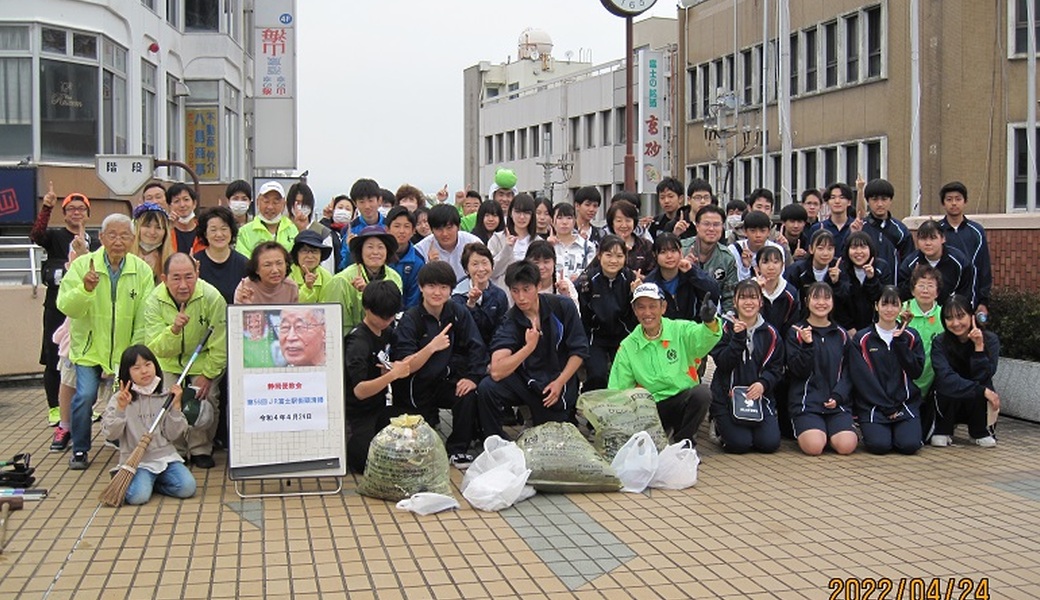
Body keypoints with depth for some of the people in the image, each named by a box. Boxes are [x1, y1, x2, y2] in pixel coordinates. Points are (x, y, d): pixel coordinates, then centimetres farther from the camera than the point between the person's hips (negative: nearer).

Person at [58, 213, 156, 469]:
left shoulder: (142, 270, -4)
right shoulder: (82, 265, -6)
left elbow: (144, 320, -4)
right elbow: (66, 307, -15)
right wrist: (85, 289, -34)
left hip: (126, 352, 1)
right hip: (89, 349, -1)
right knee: (85, 395, -15)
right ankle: (80, 451, 7)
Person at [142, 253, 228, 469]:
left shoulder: (212, 298, -24)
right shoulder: (154, 302, -18)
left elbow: (220, 347, -16)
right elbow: (154, 348, -23)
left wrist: (208, 375, -16)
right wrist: (174, 329, -40)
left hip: (205, 362, -2)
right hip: (170, 363, 2)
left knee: (206, 399, -18)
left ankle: (201, 449, 3)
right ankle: (174, 449, 8)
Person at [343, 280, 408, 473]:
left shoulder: (385, 332, 2)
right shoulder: (357, 342, -25)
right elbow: (359, 390, -34)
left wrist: (392, 369, -9)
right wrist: (392, 374, -44)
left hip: (379, 408, 8)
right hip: (358, 414, -8)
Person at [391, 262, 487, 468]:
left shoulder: (458, 313, -4)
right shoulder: (410, 320, -15)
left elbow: (477, 348, -7)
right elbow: (405, 366, -23)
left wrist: (472, 376, -24)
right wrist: (431, 347, -38)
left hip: (444, 380, 2)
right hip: (416, 389, -2)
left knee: (468, 395, -28)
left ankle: (458, 450, -9)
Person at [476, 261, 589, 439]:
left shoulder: (563, 308, -10)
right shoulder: (510, 321, -12)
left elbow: (579, 351, -3)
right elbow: (496, 372, -24)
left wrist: (560, 382, -12)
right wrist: (529, 347, -31)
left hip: (558, 383, 0)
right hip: (526, 381, 0)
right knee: (486, 388, -26)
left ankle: (567, 412, 35)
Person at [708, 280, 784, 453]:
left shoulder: (770, 334, 8)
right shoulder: (726, 329, 0)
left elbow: (776, 368, 5)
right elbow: (722, 363, -11)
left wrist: (763, 383, -15)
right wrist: (738, 338, -21)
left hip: (759, 396, 3)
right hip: (727, 396, -2)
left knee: (770, 443, -12)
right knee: (740, 444, -17)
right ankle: (720, 426, 16)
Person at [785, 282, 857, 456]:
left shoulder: (841, 334, 14)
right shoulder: (796, 332, 4)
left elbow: (847, 371, 10)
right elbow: (798, 371, -4)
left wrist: (838, 396, -7)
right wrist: (807, 345, -20)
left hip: (838, 401, 2)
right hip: (806, 402, -2)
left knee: (846, 446, -21)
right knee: (814, 446, -25)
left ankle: (832, 430, 12)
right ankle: (803, 432, 10)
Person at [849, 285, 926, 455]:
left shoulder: (911, 336, 11)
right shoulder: (861, 339, 3)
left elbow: (917, 371, 0)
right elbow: (861, 379, -5)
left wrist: (900, 343, -9)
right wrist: (887, 408, -10)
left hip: (905, 404, 2)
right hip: (873, 405, -2)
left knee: (909, 444, -22)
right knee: (879, 445, -24)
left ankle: (898, 429, 12)